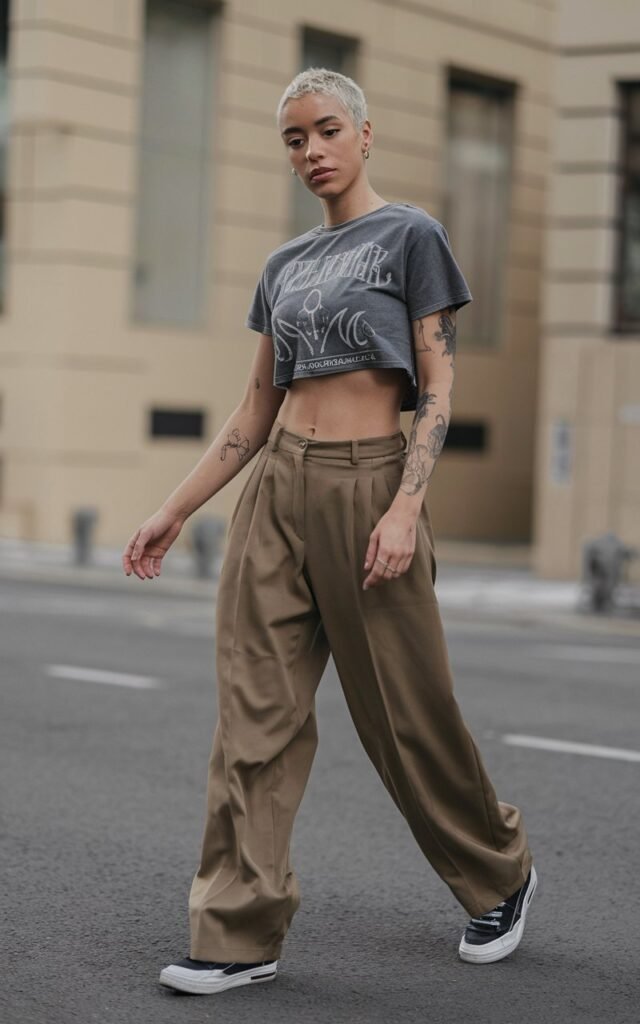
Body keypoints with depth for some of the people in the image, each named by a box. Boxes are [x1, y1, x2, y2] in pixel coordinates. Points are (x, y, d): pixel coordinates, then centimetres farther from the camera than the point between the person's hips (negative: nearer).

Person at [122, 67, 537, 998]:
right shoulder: (284, 266, 15)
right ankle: (240, 934, 3)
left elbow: (438, 387, -6)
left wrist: (406, 509, -18)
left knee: (404, 708, 3)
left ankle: (500, 875, 27)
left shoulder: (410, 237, -1)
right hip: (277, 484, 5)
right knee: (255, 712, -1)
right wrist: (174, 513, 13)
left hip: (367, 480, -5)